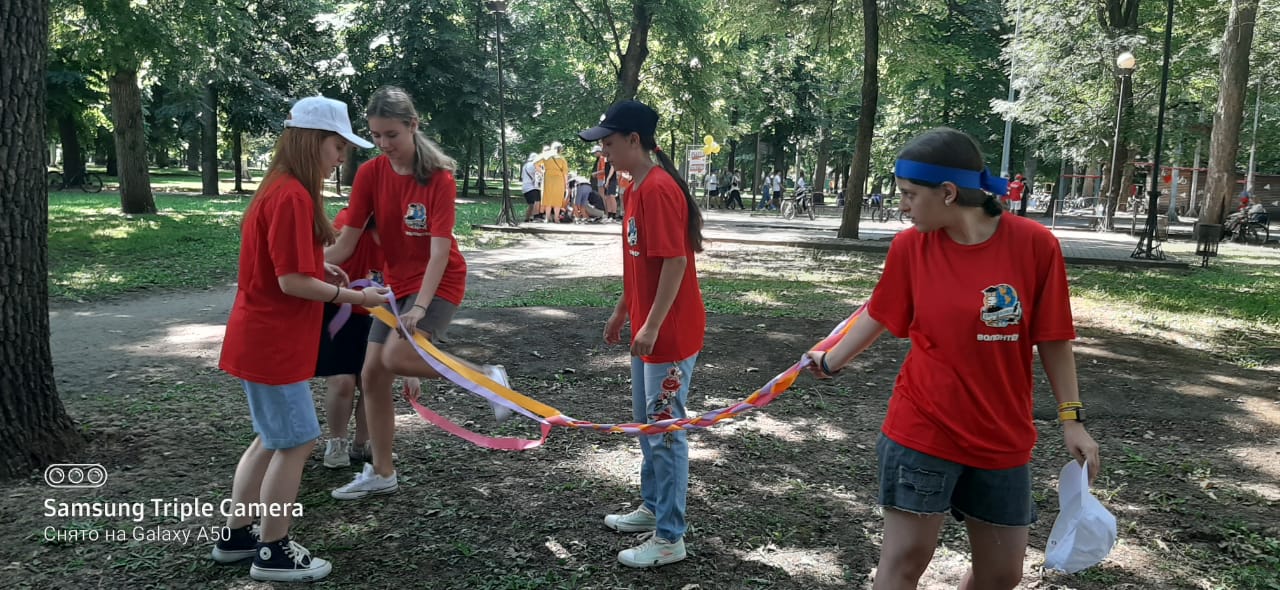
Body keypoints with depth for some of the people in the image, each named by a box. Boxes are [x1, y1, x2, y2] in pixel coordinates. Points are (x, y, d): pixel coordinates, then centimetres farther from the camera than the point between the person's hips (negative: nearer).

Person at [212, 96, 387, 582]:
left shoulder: (280, 190, 11)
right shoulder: (292, 196, -21)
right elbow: (292, 282, -23)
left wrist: (321, 271, 6)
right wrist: (354, 296, -14)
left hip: (263, 339, 10)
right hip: (272, 344, -10)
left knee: (273, 438, 19)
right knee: (296, 442, 1)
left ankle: (235, 538, 29)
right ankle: (273, 554, 14)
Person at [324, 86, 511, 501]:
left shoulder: (438, 177, -17)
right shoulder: (369, 174, -4)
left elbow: (440, 249, -23)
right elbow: (347, 241, -4)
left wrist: (421, 306, -32)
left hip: (438, 283, -6)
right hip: (396, 283, 6)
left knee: (395, 357, -26)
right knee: (372, 374, 5)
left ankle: (486, 376, -5)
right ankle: (381, 474, 20)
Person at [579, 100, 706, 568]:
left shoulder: (660, 189, -19)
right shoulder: (636, 188, 11)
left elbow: (676, 261, -23)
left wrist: (652, 326, -23)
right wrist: (622, 312, 22)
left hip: (670, 333, -10)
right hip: (646, 328, 10)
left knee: (666, 431, -1)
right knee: (647, 423, 20)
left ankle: (669, 538, 10)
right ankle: (653, 508, 36)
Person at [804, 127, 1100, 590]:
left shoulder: (1035, 244, -11)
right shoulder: (910, 245, -7)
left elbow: (1052, 338, -3)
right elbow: (880, 314, 8)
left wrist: (1071, 418, -2)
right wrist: (832, 361, 18)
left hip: (1003, 439, 1)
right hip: (922, 432, 0)